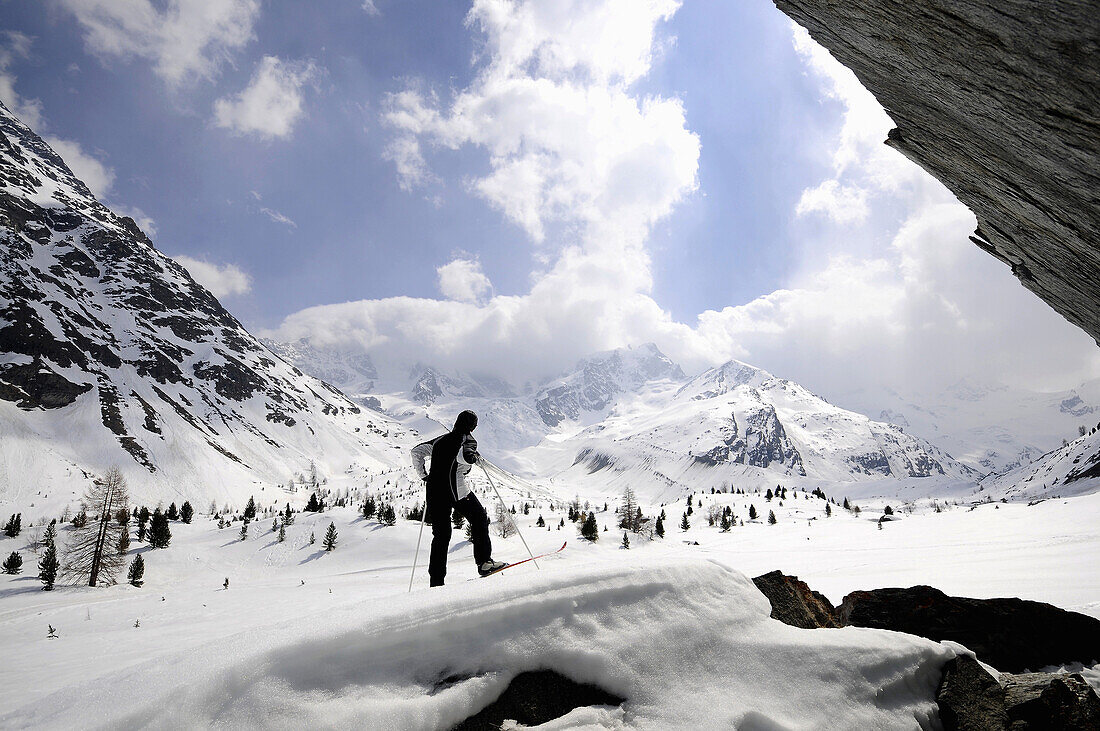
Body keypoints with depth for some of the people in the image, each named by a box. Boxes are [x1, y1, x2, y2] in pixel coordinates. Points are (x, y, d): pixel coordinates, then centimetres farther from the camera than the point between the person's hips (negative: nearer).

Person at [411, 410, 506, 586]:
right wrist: (475, 457, -1)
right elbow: (463, 455, -22)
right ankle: (484, 562, 8)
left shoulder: (441, 440, 19)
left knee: (441, 535, 11)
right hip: (457, 491, -6)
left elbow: (417, 451, 20)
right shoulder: (468, 440, 1)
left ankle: (436, 581, 9)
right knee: (479, 520, 14)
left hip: (435, 491, 6)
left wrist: (423, 476, 22)